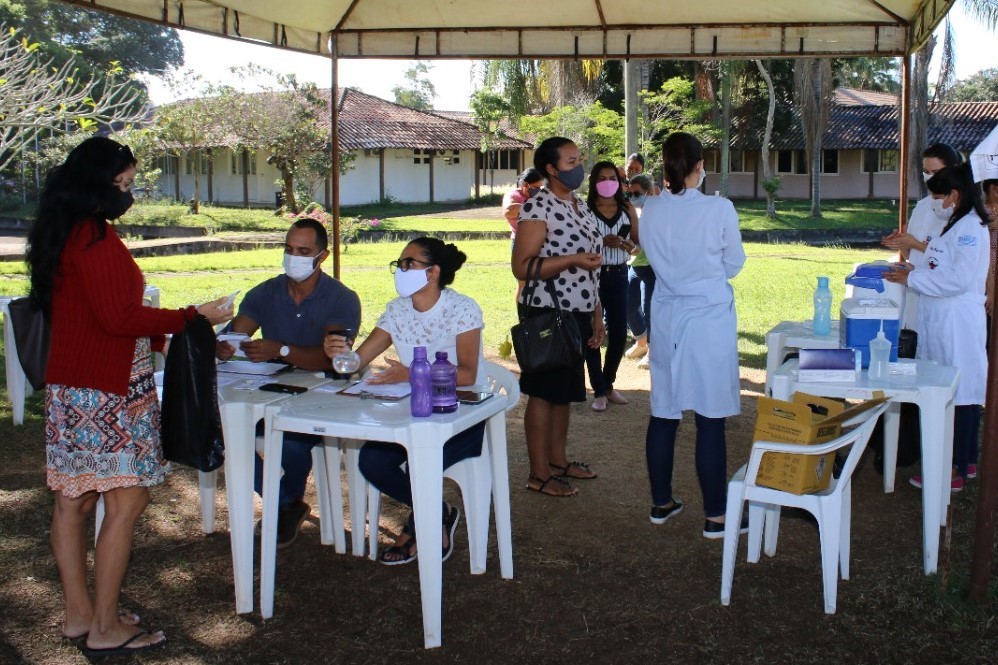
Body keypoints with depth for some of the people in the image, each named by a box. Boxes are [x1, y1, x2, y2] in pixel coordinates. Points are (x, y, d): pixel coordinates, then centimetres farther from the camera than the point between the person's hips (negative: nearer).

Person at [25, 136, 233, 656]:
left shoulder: (62, 234, 14)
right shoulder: (95, 236, -17)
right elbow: (118, 317, -20)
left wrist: (159, 336, 22)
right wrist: (193, 316, -13)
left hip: (69, 386, 10)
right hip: (104, 390, -10)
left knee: (73, 499, 13)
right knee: (126, 500, -4)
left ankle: (78, 613, 25)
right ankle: (105, 628, 4)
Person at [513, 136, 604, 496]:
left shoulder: (581, 206, 13)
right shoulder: (537, 206, -14)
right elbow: (521, 266, -20)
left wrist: (597, 314, 19)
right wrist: (573, 260, -27)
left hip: (578, 314, 8)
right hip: (547, 314, -8)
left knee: (566, 390, 16)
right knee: (543, 391, 0)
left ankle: (558, 460, 29)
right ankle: (538, 473, 10)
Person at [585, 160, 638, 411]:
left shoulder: (627, 209, 6)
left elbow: (638, 240, 9)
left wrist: (629, 244, -12)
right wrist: (603, 242, -24)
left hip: (618, 275, 4)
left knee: (619, 334, 7)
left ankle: (608, 384, 28)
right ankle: (599, 391, 10)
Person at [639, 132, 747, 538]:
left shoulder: (651, 211, -3)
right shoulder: (720, 209, -12)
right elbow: (734, 264, 1)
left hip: (667, 318, 4)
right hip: (710, 319, -4)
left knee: (663, 413, 13)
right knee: (710, 420, 1)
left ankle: (661, 504, 24)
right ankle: (715, 517, 8)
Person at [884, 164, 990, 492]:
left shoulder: (970, 227, -14)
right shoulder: (956, 226, 18)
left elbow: (958, 278, -21)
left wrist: (912, 278, -14)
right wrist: (916, 269, 11)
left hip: (958, 326, -10)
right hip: (944, 325, 10)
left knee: (958, 395, -6)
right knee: (961, 394, 15)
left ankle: (954, 471, -1)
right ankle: (966, 461, 23)